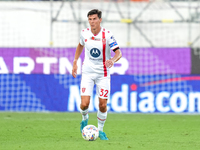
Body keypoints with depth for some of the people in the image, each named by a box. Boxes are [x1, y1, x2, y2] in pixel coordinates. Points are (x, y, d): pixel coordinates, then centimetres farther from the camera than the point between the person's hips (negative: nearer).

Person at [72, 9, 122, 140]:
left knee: (103, 105, -2)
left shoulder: (107, 35, -14)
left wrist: (113, 60, -40)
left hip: (103, 74, -1)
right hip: (87, 72, 1)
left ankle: (100, 130, 22)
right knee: (84, 104, -13)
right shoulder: (84, 33, -4)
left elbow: (118, 53, -18)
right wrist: (75, 63, 14)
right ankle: (85, 118, 22)